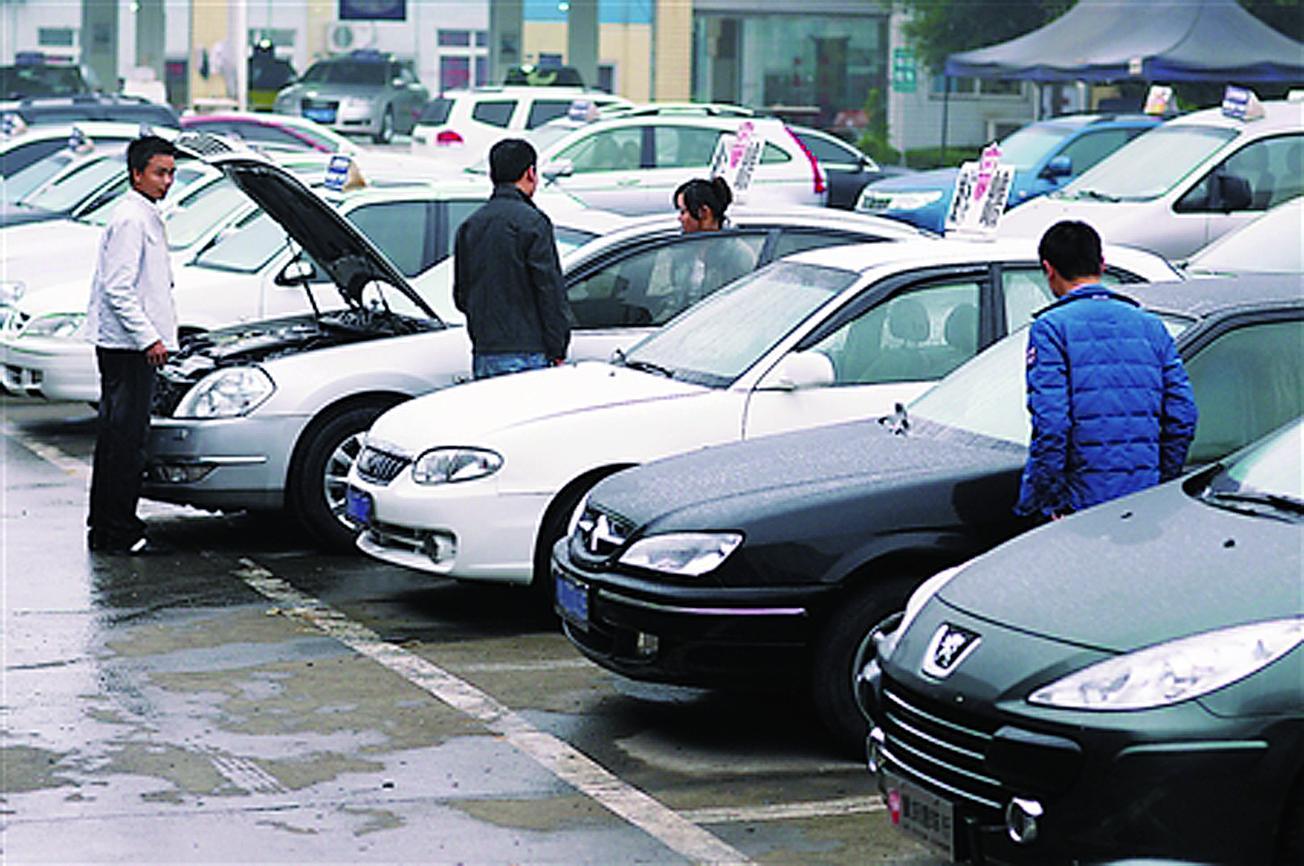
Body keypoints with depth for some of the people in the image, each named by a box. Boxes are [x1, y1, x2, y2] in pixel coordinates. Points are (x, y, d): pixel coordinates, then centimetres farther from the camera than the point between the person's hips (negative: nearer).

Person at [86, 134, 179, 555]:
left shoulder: (146, 217, 17)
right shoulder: (130, 220, -15)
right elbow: (117, 288, -21)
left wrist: (157, 334, 22)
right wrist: (149, 338, -20)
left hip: (132, 345, 11)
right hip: (126, 346, -11)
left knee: (116, 436, 13)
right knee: (126, 439, -8)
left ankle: (104, 526, 19)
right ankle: (118, 532, -5)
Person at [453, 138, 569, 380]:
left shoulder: (469, 226, 13)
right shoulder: (532, 222, -8)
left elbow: (461, 297, 16)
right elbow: (550, 290, -11)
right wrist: (557, 352, -7)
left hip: (483, 357, 7)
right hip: (527, 355, -7)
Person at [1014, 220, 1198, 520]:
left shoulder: (1050, 329, -4)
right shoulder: (1151, 326, 14)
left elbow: (1050, 424, -13)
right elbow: (1183, 418, 11)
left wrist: (1035, 502, -8)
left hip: (1082, 503, -5)